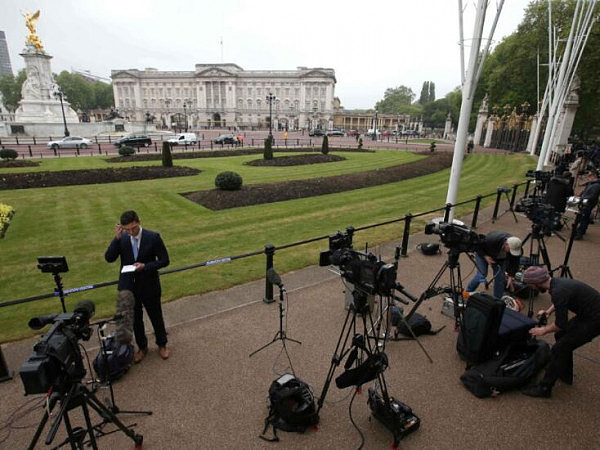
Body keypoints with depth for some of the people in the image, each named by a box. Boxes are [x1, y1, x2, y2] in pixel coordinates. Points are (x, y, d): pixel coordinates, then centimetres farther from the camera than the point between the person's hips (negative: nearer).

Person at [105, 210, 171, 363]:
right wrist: (117, 238, -22)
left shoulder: (153, 237, -14)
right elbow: (109, 258, -11)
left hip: (149, 287, -2)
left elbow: (164, 260, -11)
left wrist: (145, 266, -25)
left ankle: (162, 344, 38)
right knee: (135, 319, 17)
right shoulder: (121, 238, -6)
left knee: (156, 317, 15)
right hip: (128, 287, 3)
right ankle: (142, 347, 40)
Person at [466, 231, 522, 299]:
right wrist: (485, 256, -33)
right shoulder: (491, 240, -43)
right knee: (482, 274, -13)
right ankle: (468, 292, 7)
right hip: (483, 253, -4)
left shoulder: (515, 248, -28)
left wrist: (510, 276, -20)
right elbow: (477, 246, -27)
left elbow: (514, 262, -15)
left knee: (500, 278, -5)